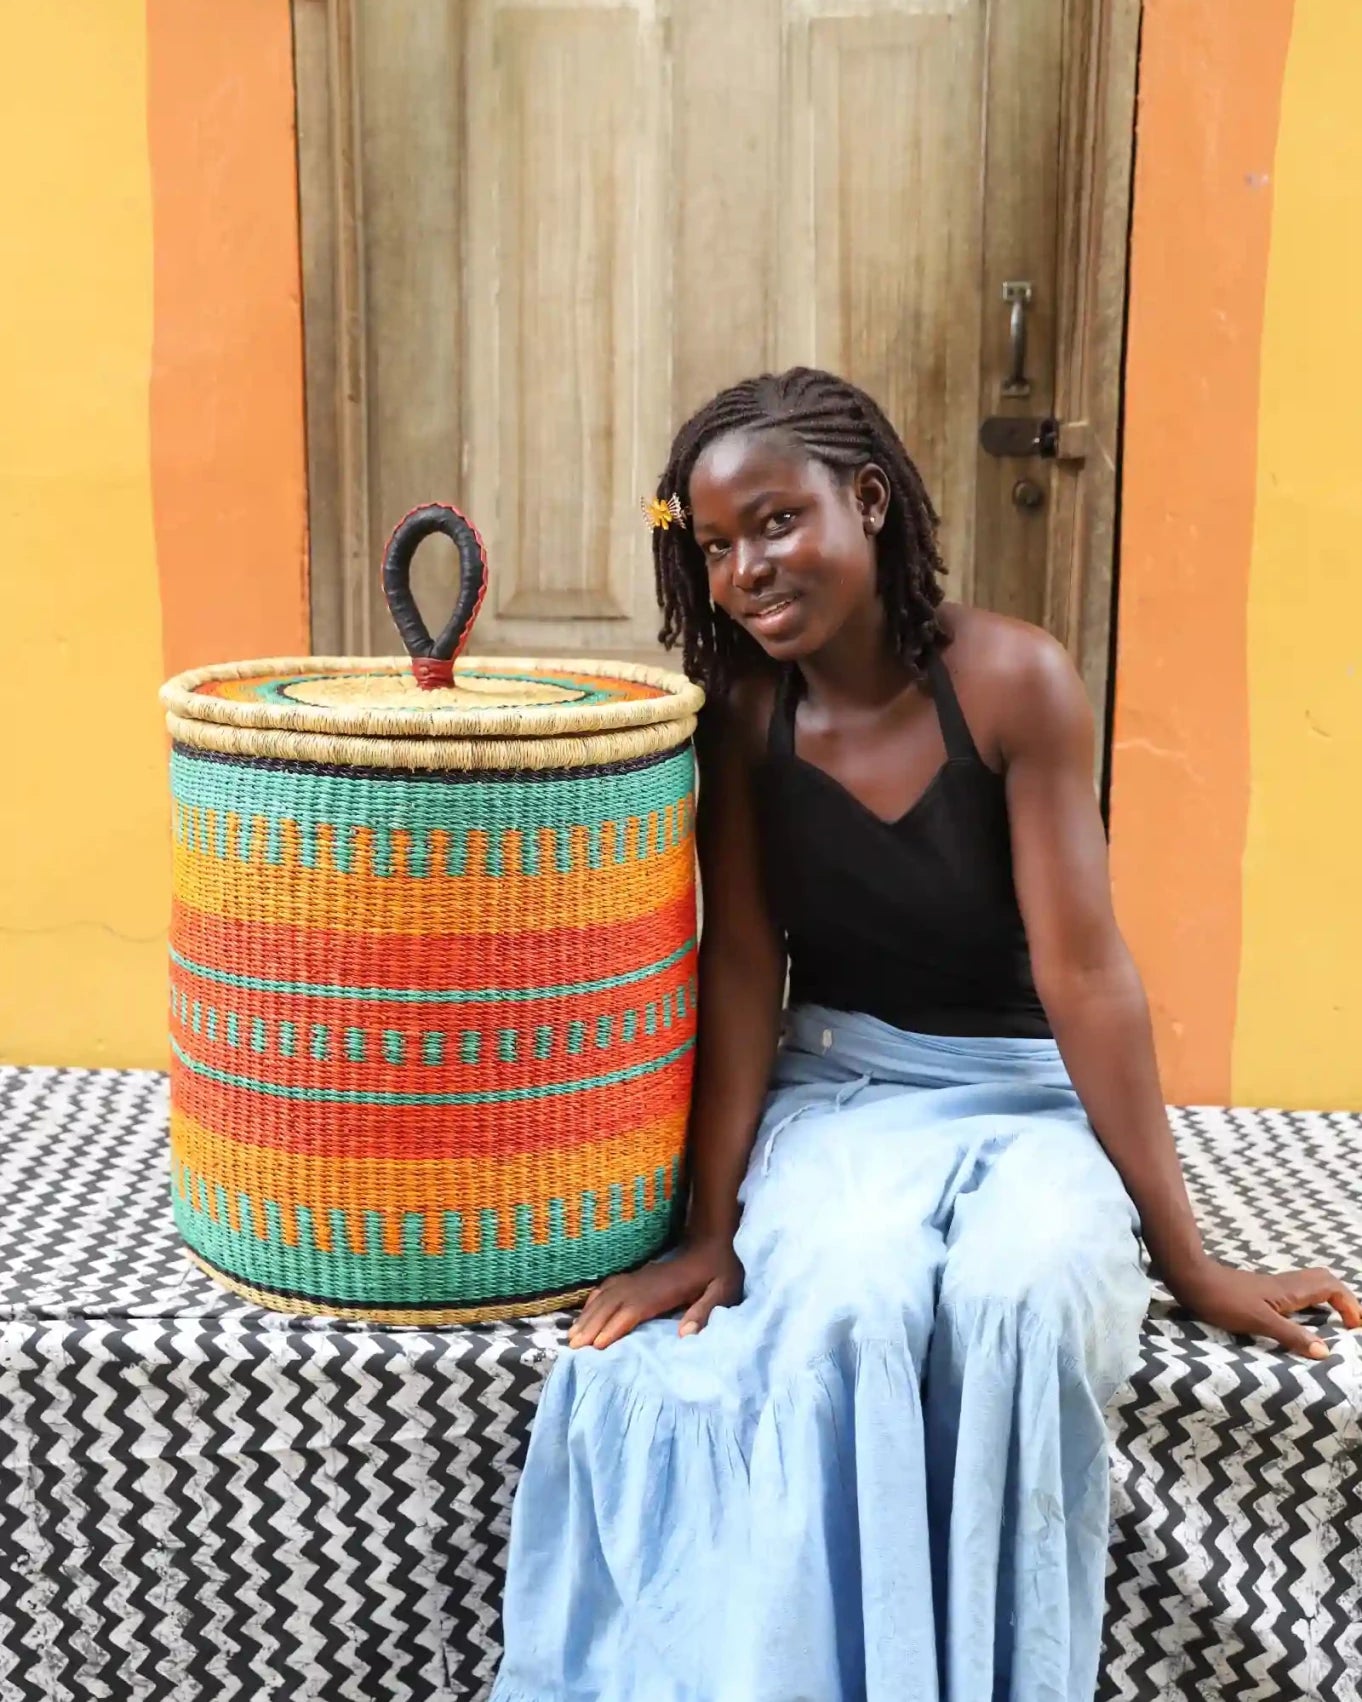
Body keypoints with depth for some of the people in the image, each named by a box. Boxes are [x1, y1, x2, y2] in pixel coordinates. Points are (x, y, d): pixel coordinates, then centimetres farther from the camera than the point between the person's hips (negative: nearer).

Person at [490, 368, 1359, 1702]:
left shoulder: (1011, 681, -17)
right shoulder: (742, 710, -7)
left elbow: (1083, 970, -17)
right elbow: (743, 967, -8)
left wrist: (1185, 1258, -14)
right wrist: (713, 1227, -13)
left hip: (1033, 1098, -1)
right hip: (841, 1090, 2)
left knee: (1017, 1302, -32)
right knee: (851, 1304, -30)